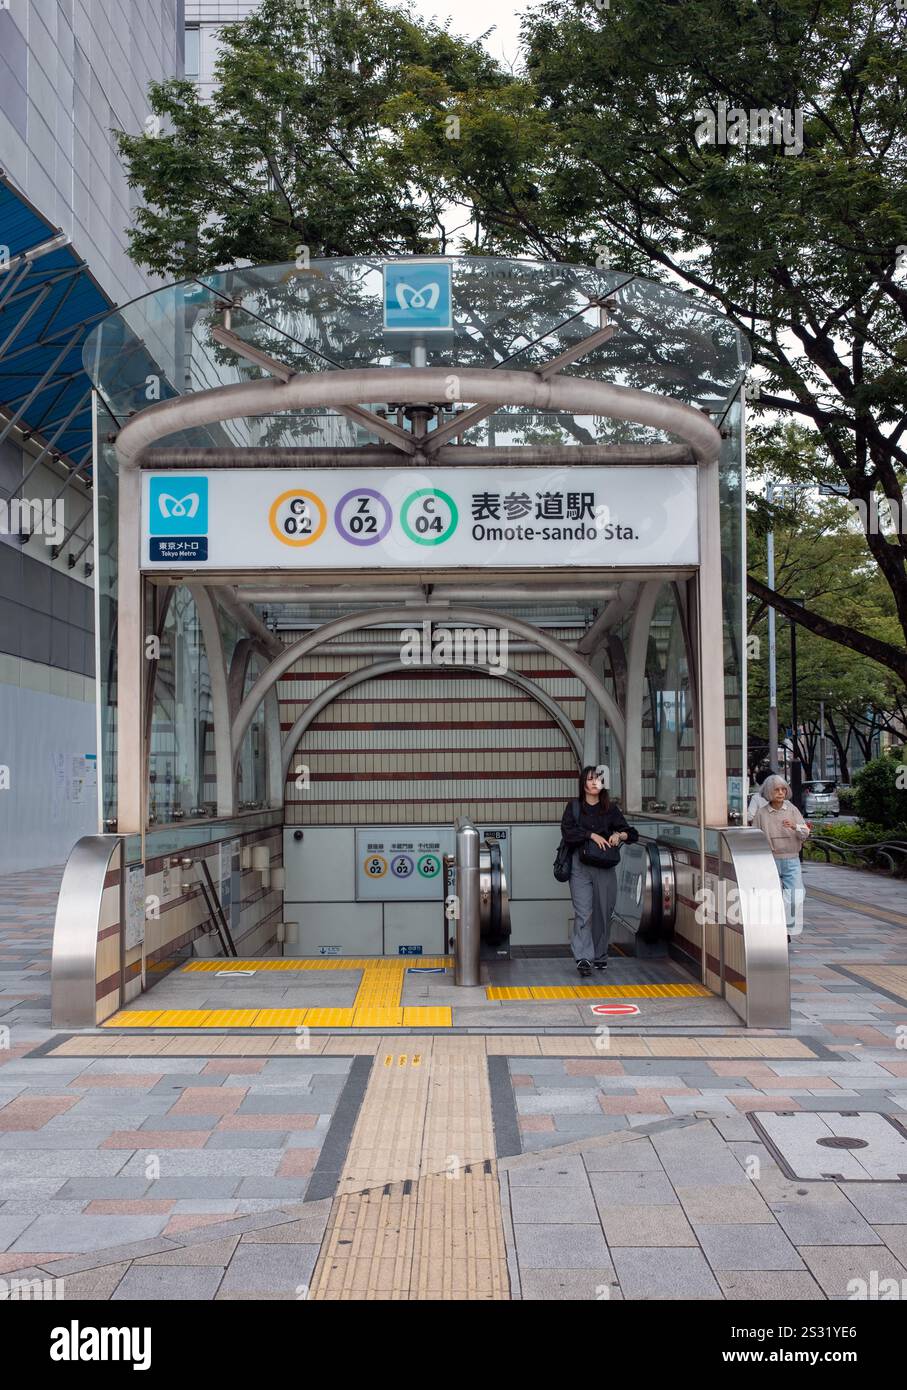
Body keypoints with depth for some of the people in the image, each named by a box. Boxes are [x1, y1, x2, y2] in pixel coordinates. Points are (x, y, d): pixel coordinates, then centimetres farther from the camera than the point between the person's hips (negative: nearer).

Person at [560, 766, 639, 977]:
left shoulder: (610, 808, 8)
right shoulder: (574, 807, 5)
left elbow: (632, 833, 5)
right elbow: (567, 831, -11)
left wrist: (619, 835, -17)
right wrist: (592, 835, -21)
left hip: (605, 866, 2)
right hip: (581, 866, -2)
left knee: (603, 912, 6)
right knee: (583, 913, -11)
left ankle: (600, 956, 20)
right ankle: (583, 958, -15)